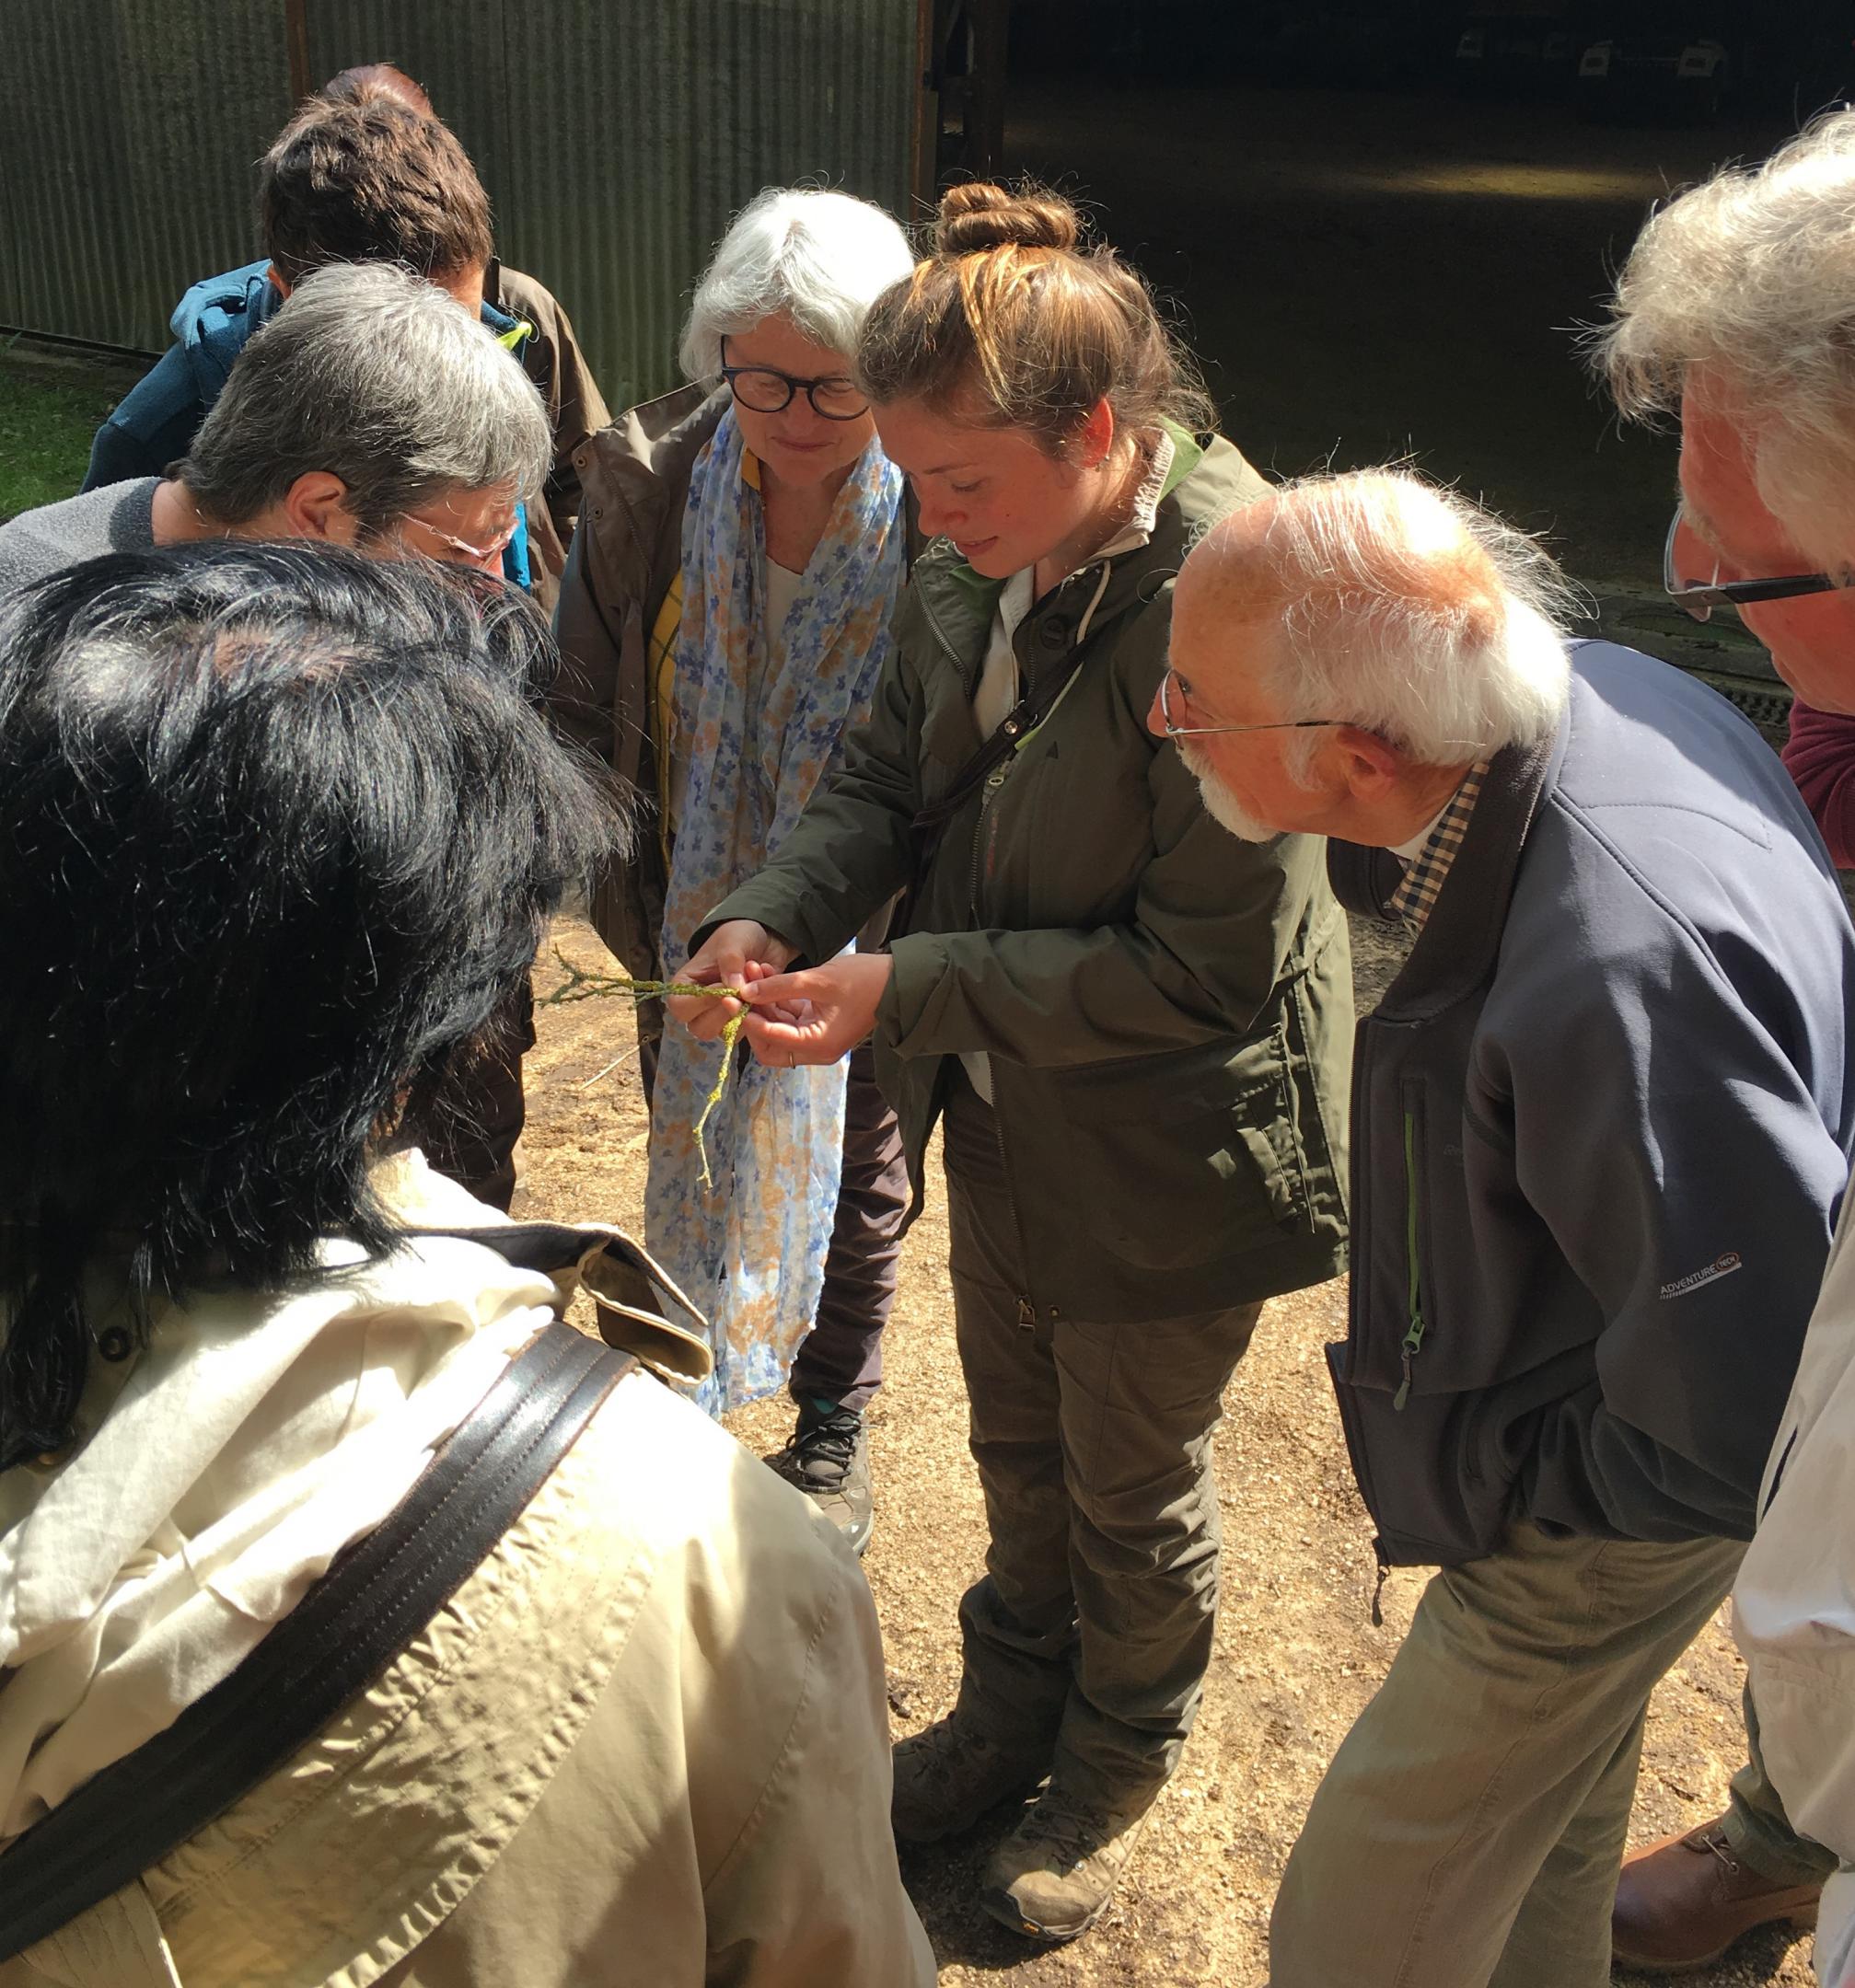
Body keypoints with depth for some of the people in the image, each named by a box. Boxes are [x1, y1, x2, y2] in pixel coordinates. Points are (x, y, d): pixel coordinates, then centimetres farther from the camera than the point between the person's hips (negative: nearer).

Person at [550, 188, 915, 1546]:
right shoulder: (648, 481, -13)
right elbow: (584, 708, -5)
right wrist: (635, 907, -8)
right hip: (693, 925, 2)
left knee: (854, 1181, 19)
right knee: (693, 1166, 21)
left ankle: (833, 1433, 44)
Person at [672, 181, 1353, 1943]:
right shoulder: (985, 556, -9)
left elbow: (1206, 966, -28)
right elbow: (892, 775, 3)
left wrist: (906, 991, -29)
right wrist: (774, 916, -16)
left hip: (1159, 1153, -7)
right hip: (1003, 1116, 7)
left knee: (1134, 1488, 20)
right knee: (1016, 1448, 28)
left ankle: (1119, 1764, 50)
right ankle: (1008, 1710, 56)